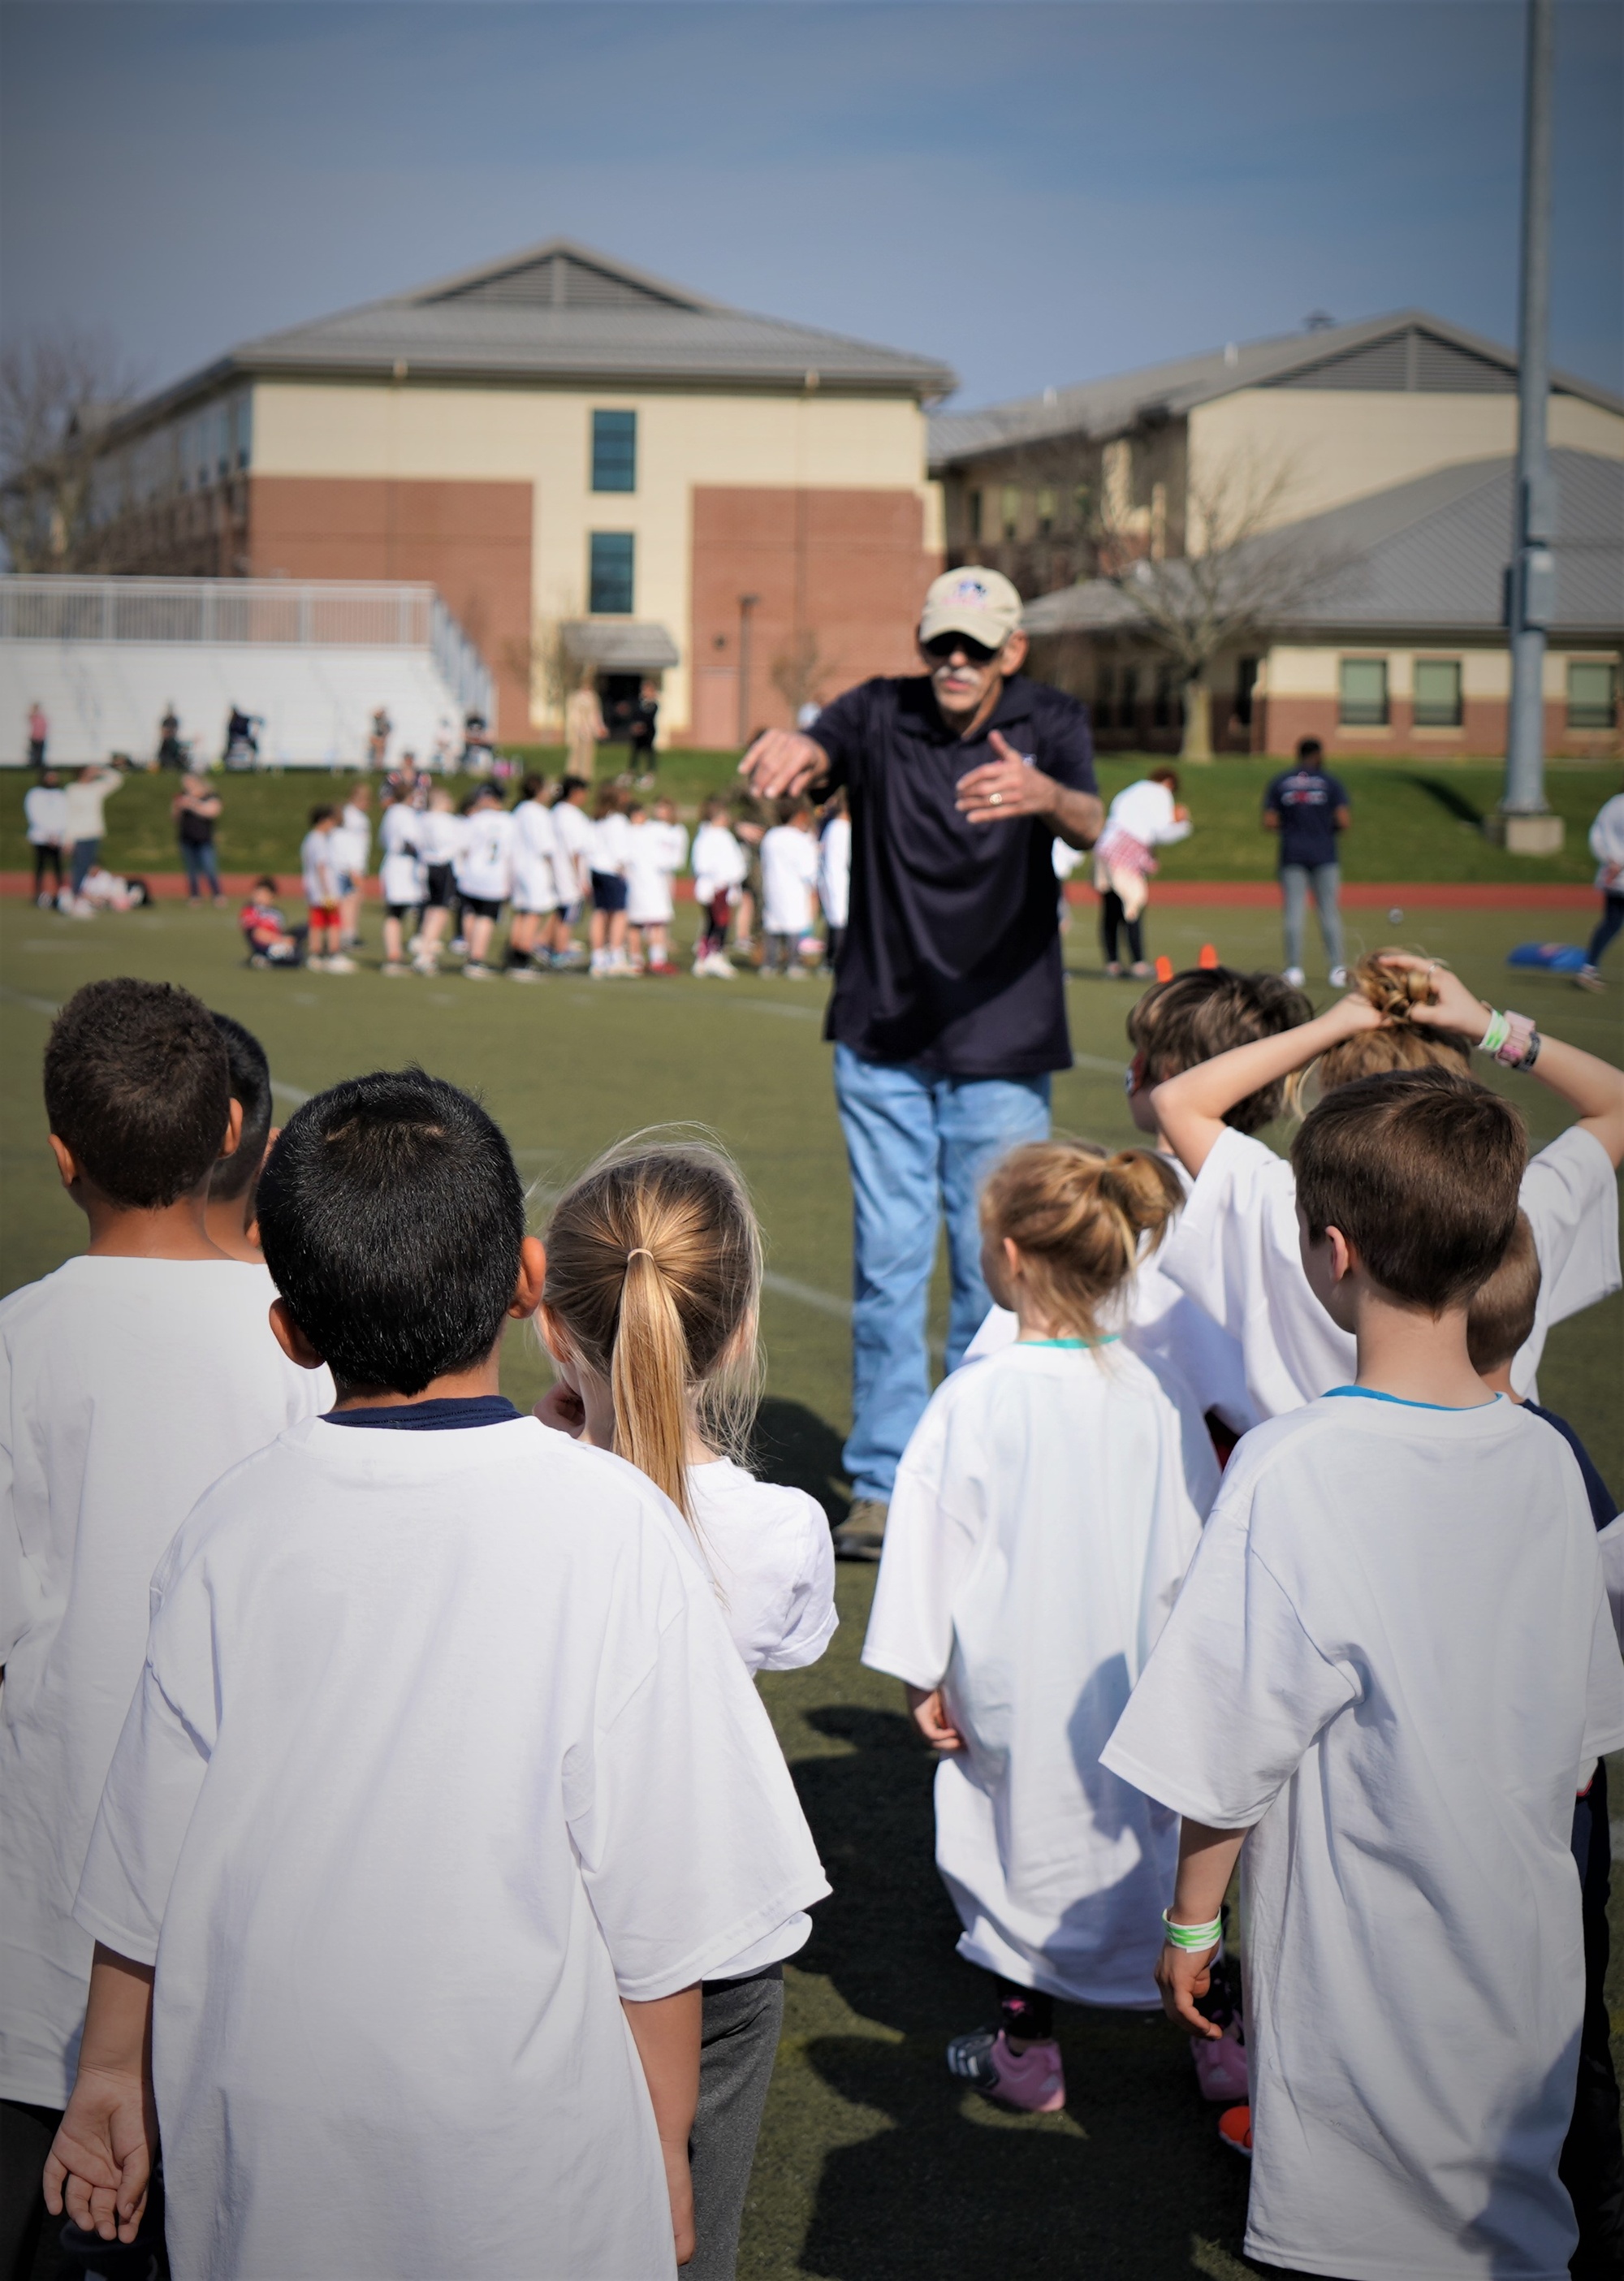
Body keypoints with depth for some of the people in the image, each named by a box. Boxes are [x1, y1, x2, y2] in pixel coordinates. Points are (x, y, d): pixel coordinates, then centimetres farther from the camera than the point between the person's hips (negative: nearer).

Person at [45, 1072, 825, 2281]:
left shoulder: (233, 1529, -6)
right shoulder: (607, 1521, -15)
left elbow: (146, 1864, 3)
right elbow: (659, 1902, -12)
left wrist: (115, 2066, 19)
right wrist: (663, 2147, 0)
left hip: (260, 2142, 3)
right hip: (515, 2137, -3)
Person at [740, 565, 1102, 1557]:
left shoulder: (1050, 724, -5)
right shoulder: (884, 714, -3)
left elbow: (1088, 823, -26)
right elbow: (819, 748, -25)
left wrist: (1043, 795, -50)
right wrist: (793, 749, -51)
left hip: (1004, 1046, -1)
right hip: (883, 1040, 1)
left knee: (997, 1269, 3)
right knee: (888, 1263, 4)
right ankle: (884, 1483, 12)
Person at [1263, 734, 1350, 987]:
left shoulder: (1279, 783, 5)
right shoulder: (1331, 783, 0)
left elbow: (1269, 823, 0)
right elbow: (1344, 821, -8)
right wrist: (1328, 826, 12)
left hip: (1292, 854, 1)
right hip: (1324, 856, -1)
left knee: (1293, 912, 2)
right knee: (1329, 912, 3)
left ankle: (1294, 969, -4)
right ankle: (1337, 969, -3)